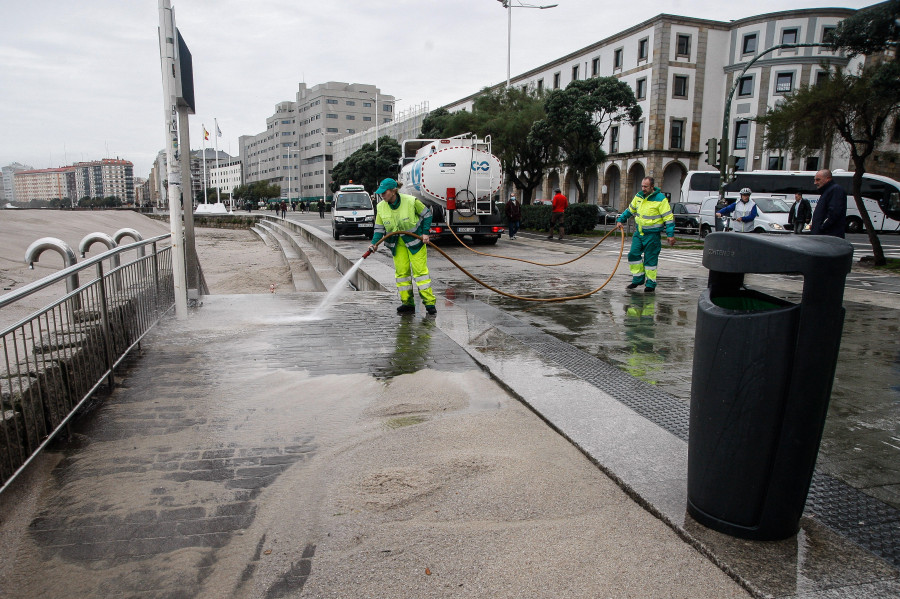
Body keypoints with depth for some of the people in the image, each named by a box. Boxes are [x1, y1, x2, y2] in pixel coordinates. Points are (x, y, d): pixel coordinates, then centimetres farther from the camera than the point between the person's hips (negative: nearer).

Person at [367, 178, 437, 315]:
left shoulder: (411, 201, -16)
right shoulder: (381, 207, -4)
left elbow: (427, 214, -2)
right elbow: (379, 229, 3)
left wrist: (425, 233, -9)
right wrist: (374, 243, -12)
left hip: (415, 241, -4)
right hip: (397, 243, 4)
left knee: (420, 270, -7)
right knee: (401, 272, 1)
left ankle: (430, 302, -1)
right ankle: (408, 303, 11)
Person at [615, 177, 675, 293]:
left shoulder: (661, 199, -12)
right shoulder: (638, 196, 7)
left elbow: (669, 218, -11)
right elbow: (630, 210, 22)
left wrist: (670, 234, -15)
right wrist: (620, 220, 15)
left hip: (652, 235, -6)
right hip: (639, 232, 6)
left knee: (650, 259, -2)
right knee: (633, 254, 0)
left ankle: (651, 285, 8)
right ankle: (638, 279, 14)